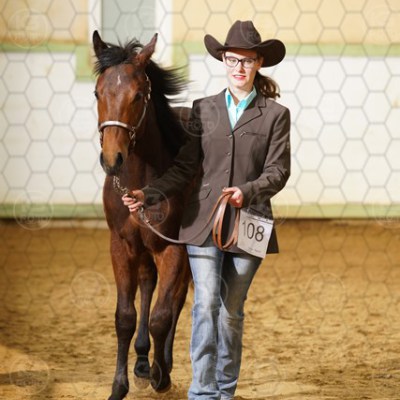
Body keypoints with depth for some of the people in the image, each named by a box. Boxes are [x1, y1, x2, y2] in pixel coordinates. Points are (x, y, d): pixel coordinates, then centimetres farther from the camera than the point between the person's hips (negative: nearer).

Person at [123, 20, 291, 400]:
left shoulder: (276, 115, 3)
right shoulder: (204, 109, 8)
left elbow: (278, 171, -5)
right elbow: (184, 167, 8)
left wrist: (247, 191, -23)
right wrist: (149, 194, -6)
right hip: (204, 223, 1)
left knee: (231, 311, 8)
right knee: (206, 304, -10)